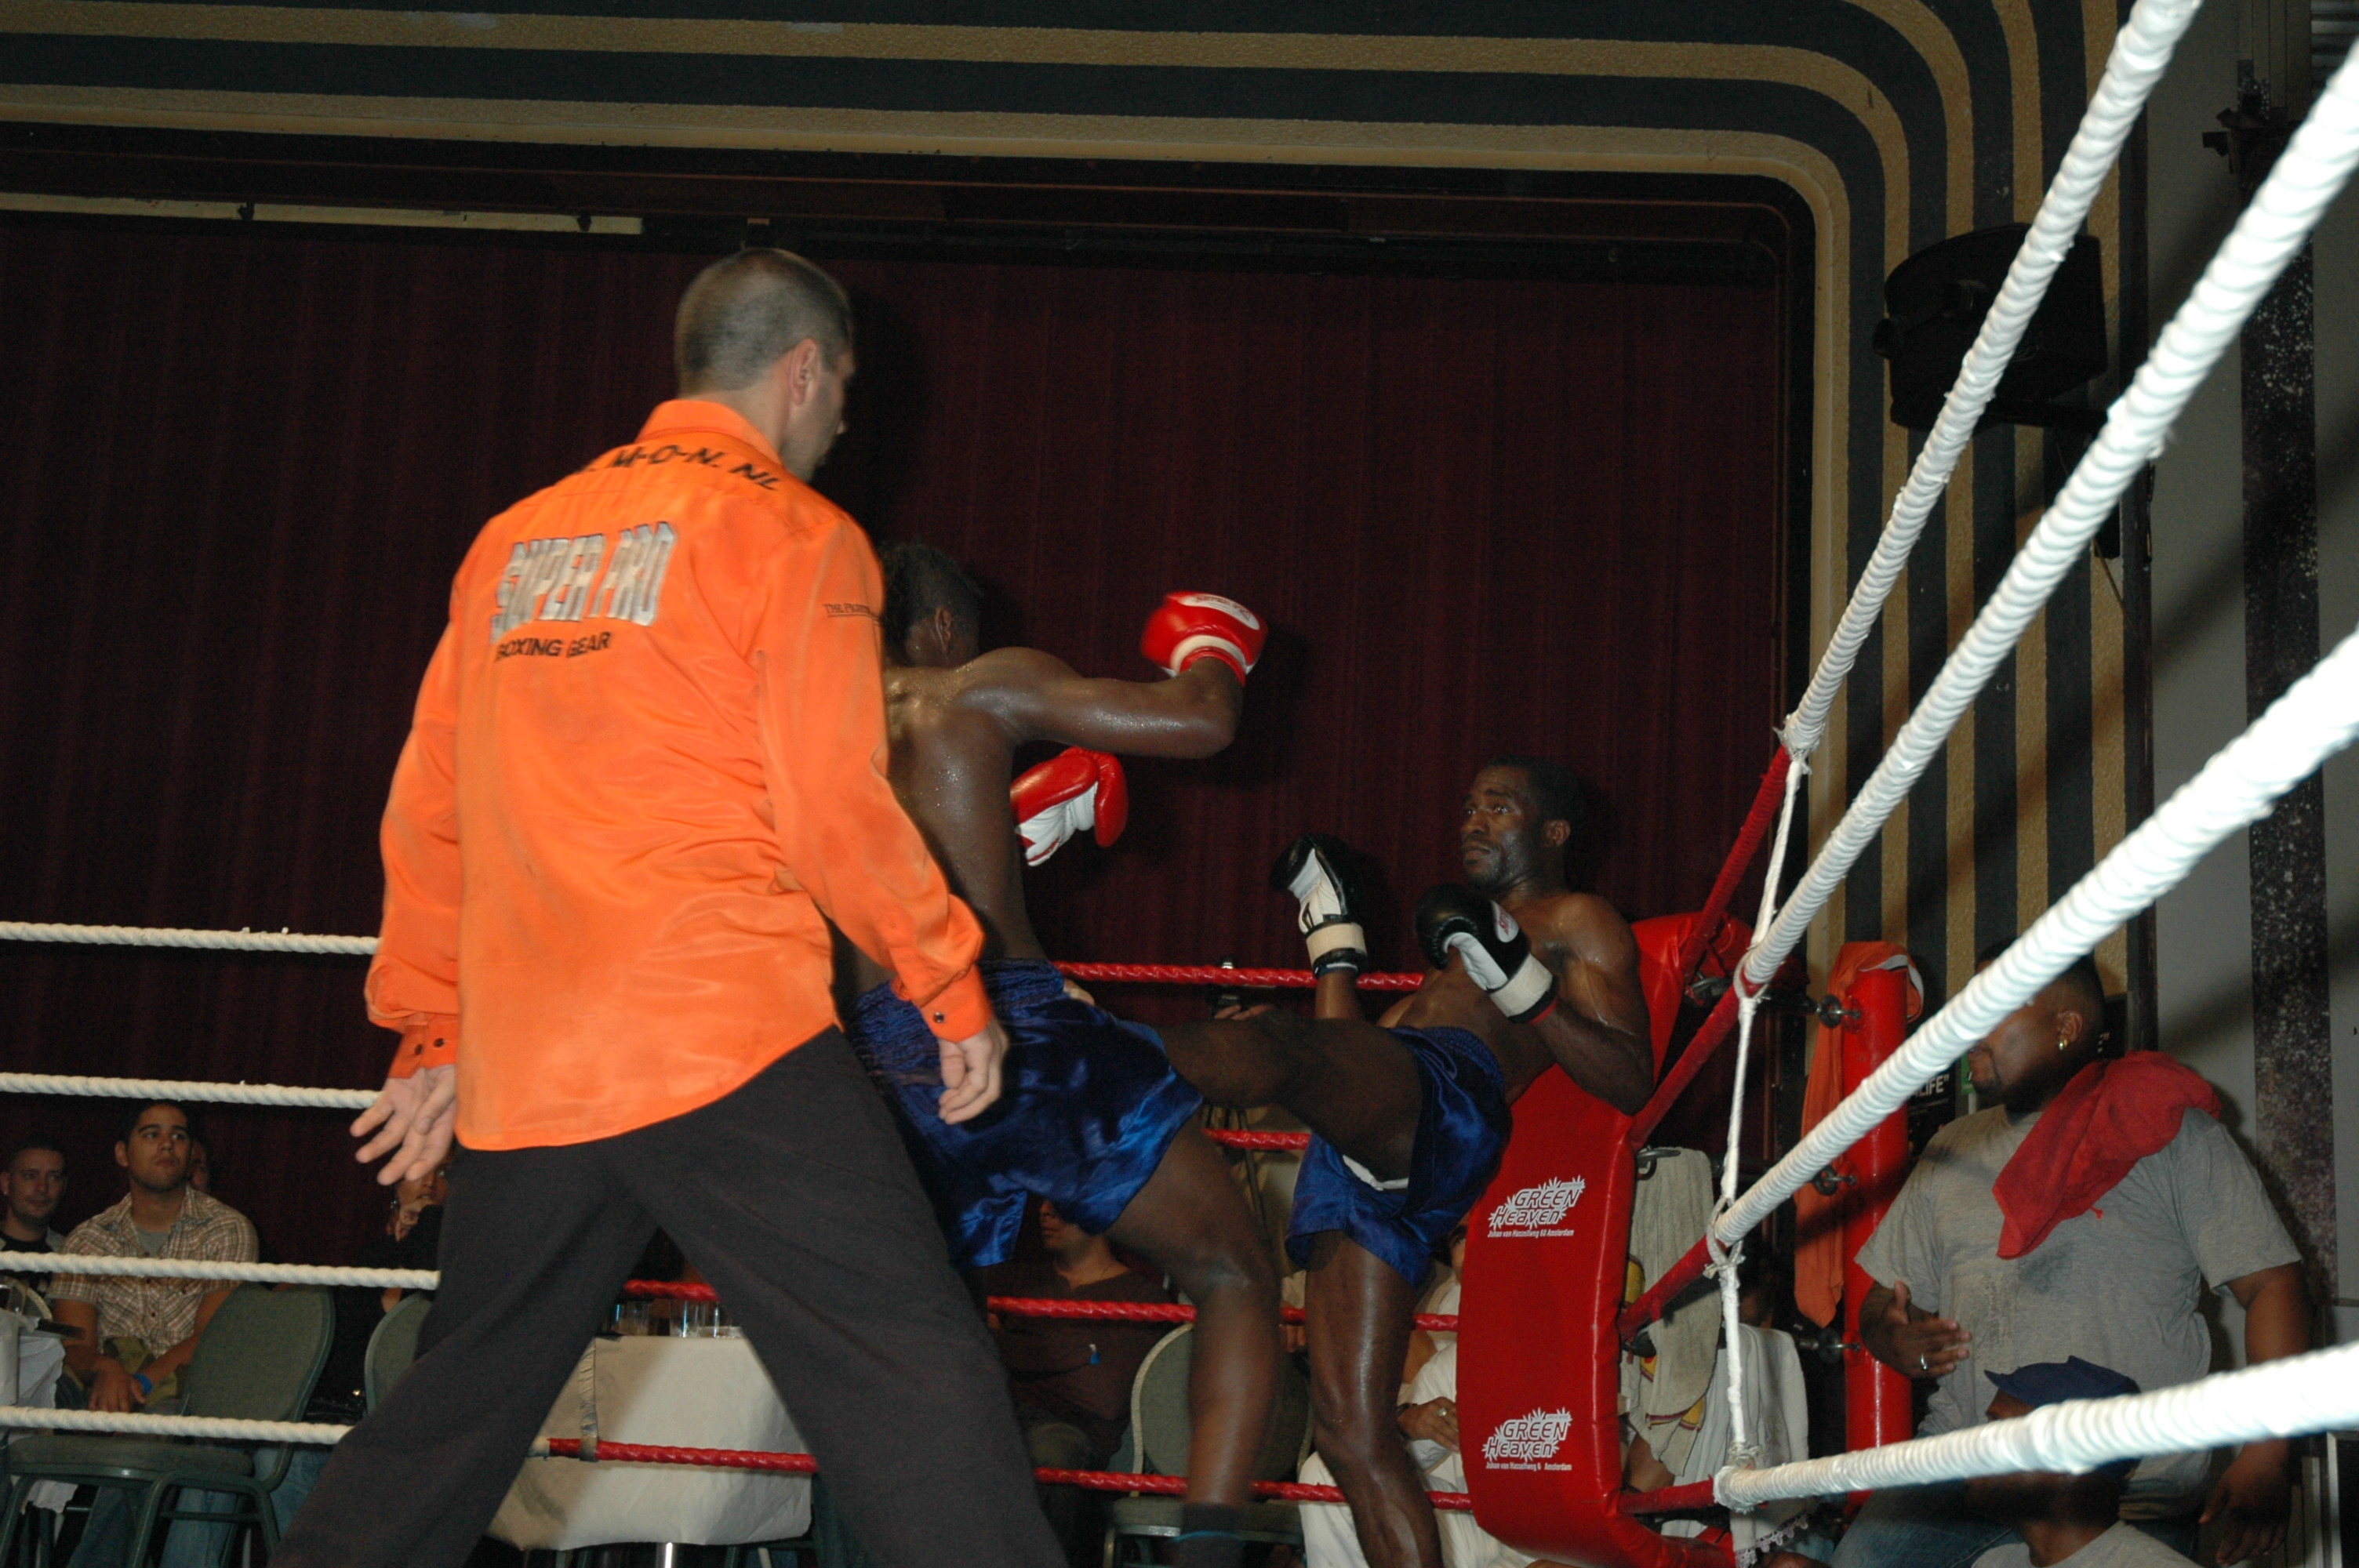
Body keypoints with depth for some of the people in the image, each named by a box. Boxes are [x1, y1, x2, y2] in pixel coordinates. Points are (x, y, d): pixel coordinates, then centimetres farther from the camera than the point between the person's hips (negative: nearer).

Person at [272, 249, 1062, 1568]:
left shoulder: (518, 538, 18)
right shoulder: (794, 532, 1)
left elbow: (426, 810, 18)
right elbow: (836, 806, -6)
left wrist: (431, 1032, 25)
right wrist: (955, 990, 4)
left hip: (521, 1067, 7)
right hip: (729, 1044, -6)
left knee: (462, 1398, 20)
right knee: (916, 1378, -8)